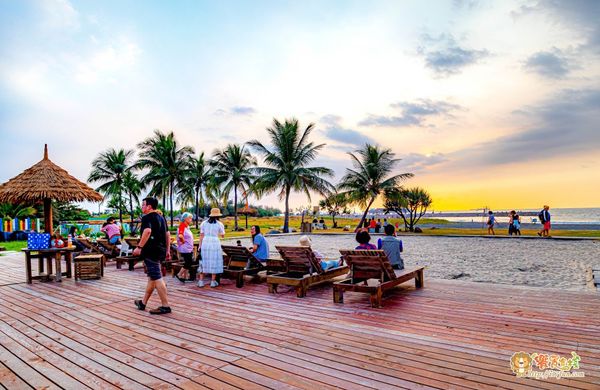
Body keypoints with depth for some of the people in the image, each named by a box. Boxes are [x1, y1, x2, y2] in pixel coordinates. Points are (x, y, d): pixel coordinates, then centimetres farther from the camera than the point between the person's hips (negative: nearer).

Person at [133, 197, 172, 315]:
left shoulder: (147, 217, -10)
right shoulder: (161, 217, 17)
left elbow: (147, 231, -29)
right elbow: (167, 234, 19)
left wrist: (139, 247, -27)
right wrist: (167, 250, 22)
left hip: (151, 251, -10)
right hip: (160, 250, 10)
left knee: (157, 278, -7)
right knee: (152, 277, 16)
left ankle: (165, 306, -6)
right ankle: (143, 302, 29)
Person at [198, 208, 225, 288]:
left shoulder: (204, 223, 5)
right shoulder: (219, 224, -2)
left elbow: (201, 235, 4)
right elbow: (223, 236, 8)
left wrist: (200, 246, 9)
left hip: (205, 243, 3)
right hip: (215, 243, -3)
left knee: (204, 262, 10)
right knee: (214, 262, 6)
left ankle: (201, 281, 11)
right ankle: (213, 281, 10)